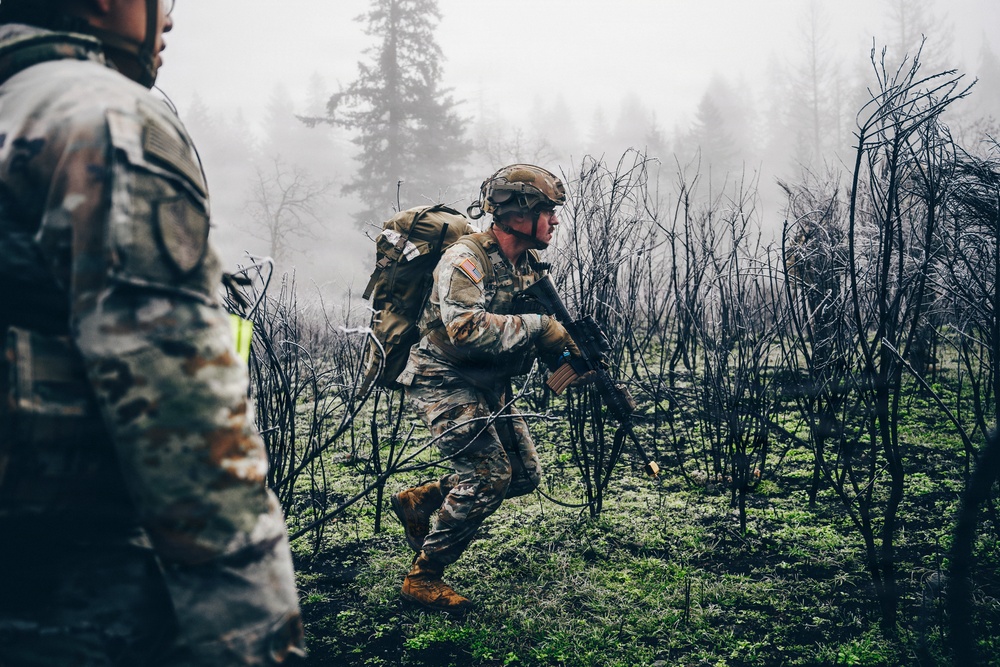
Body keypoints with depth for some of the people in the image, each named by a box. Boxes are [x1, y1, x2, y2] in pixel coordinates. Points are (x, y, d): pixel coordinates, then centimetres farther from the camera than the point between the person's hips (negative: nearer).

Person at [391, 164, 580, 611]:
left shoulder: (529, 265, 7)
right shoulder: (466, 258, -21)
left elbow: (544, 332, 12)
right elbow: (466, 329, -34)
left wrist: (566, 355, -10)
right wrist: (536, 325, -28)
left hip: (489, 386, 9)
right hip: (444, 381, -9)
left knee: (525, 474, 9)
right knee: (489, 474, -17)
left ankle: (417, 502, 23)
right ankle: (422, 578, -3)